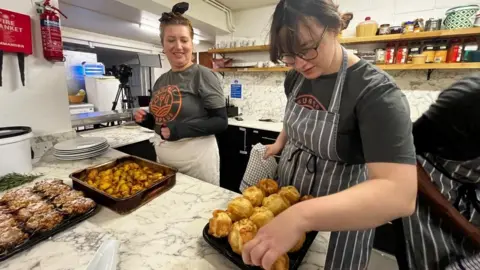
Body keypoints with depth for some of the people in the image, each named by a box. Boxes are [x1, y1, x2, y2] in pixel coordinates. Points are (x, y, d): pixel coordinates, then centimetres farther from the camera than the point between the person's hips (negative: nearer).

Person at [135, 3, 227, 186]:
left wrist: (182, 129, -25)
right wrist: (146, 120, -1)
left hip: (195, 159, -6)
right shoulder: (161, 81, 8)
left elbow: (221, 122, -15)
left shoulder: (203, 76, -11)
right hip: (163, 157, 7)